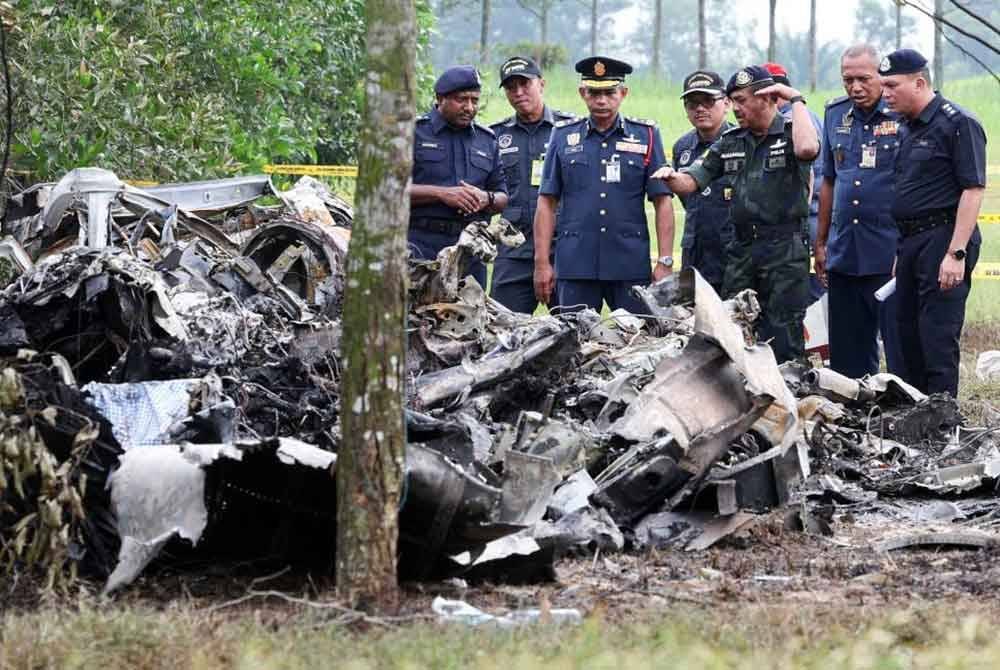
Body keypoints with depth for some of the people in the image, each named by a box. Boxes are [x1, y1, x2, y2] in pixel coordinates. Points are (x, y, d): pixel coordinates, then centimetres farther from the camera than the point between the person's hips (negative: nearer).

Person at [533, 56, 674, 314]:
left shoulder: (646, 135, 7)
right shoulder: (563, 136, 9)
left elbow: (662, 203, 4)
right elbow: (547, 202, 8)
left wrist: (665, 263, -3)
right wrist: (542, 262, 1)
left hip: (632, 265, 0)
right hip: (575, 265, 1)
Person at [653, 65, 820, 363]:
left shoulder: (791, 133, -2)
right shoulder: (730, 142, 15)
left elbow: (807, 149, -27)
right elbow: (691, 182, 14)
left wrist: (796, 100, -16)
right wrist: (672, 178, -10)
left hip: (784, 249, -6)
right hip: (741, 248, 6)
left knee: (784, 339, -5)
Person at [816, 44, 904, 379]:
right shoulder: (835, 114, 12)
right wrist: (820, 243, 20)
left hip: (891, 255, -6)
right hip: (843, 255, 6)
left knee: (900, 353, -4)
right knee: (847, 356, 11)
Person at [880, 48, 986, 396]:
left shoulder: (958, 123, -10)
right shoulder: (907, 129, 17)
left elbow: (973, 190, -15)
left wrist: (956, 253, -21)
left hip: (943, 239, -9)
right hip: (912, 243, 9)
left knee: (938, 341, -10)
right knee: (908, 338, 11)